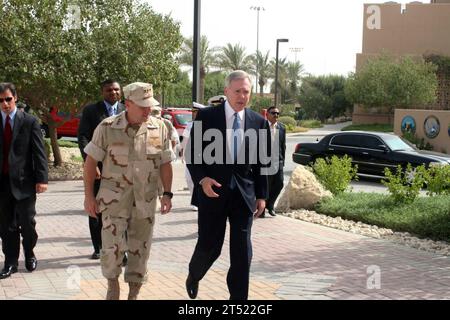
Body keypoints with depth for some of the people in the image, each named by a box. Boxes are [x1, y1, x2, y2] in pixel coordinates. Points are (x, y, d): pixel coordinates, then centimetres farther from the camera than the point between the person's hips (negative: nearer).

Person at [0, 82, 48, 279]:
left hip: (24, 181, -2)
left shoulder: (29, 122, -1)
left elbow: (39, 152, -4)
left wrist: (42, 179, -11)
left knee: (27, 223, 4)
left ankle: (29, 255, 27)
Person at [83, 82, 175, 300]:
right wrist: (88, 195, -4)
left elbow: (165, 164, 6)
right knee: (113, 247, -7)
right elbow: (91, 161, -2)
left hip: (145, 200, 2)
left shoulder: (159, 128, 0)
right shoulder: (107, 128, -7)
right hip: (114, 198, -2)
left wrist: (167, 194, 1)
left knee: (140, 249, 8)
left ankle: (133, 294, 24)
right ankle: (112, 284, 21)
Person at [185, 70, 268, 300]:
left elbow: (261, 162, 8)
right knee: (209, 246, 4)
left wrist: (261, 195, 6)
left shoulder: (259, 122, 4)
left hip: (244, 193, 2)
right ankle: (193, 276, 36)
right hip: (213, 190, -2)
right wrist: (202, 179, -14)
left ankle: (238, 296, 13)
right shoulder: (206, 116, -3)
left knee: (242, 250, 2)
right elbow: (192, 153, 0)